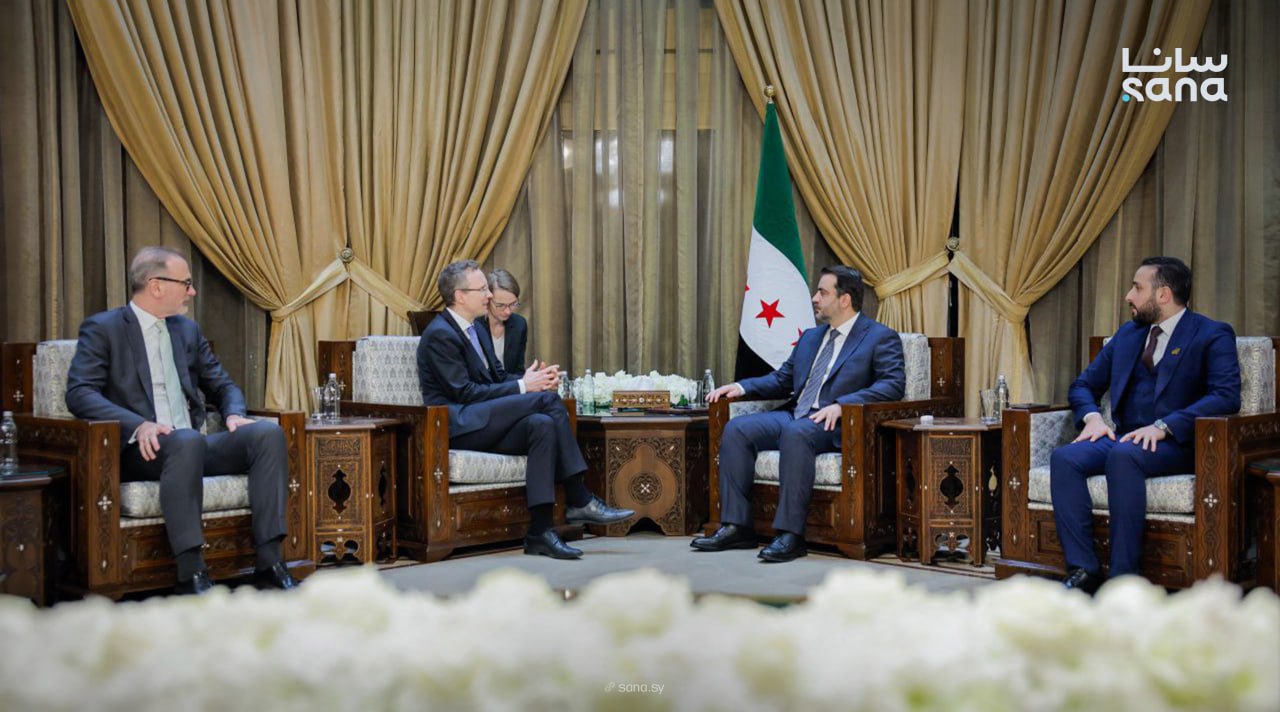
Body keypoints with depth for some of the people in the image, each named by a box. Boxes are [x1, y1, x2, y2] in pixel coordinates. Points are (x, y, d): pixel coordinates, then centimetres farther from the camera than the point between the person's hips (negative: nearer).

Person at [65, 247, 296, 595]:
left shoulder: (188, 330, 21)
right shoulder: (102, 329, 2)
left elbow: (222, 385, 23)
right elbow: (79, 393, -10)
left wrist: (234, 414, -2)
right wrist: (138, 425, -26)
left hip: (193, 443, 6)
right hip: (141, 449, -6)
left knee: (268, 432, -20)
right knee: (188, 441, -39)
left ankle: (270, 563, -26)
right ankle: (191, 575, -37)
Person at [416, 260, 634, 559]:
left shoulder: (476, 330, 19)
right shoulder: (440, 335, -11)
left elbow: (499, 377, 18)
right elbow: (464, 392, -18)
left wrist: (531, 379, -4)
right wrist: (522, 386, -16)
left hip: (483, 425, 9)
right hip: (457, 427, -9)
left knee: (542, 425, -23)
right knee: (548, 400, -23)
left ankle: (539, 532, -26)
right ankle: (580, 501, -22)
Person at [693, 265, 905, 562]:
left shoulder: (881, 337, 2)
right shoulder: (810, 337, 24)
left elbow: (893, 384, -12)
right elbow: (782, 380, 26)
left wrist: (841, 404, -24)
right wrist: (742, 387, 7)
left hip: (834, 425, -7)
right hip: (793, 415, 7)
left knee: (796, 432, -38)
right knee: (736, 429, -15)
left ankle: (790, 534, -34)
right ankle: (736, 527, -16)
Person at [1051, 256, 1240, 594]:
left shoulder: (1213, 335, 1)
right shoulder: (1127, 334, 21)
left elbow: (1226, 397, -14)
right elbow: (1083, 385, 23)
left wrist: (1164, 426, -24)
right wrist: (1093, 417, -1)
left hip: (1178, 445, -6)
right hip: (1125, 438, 6)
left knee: (1123, 456, -38)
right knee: (1063, 458, -24)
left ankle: (1123, 577, -33)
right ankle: (1084, 571, -25)